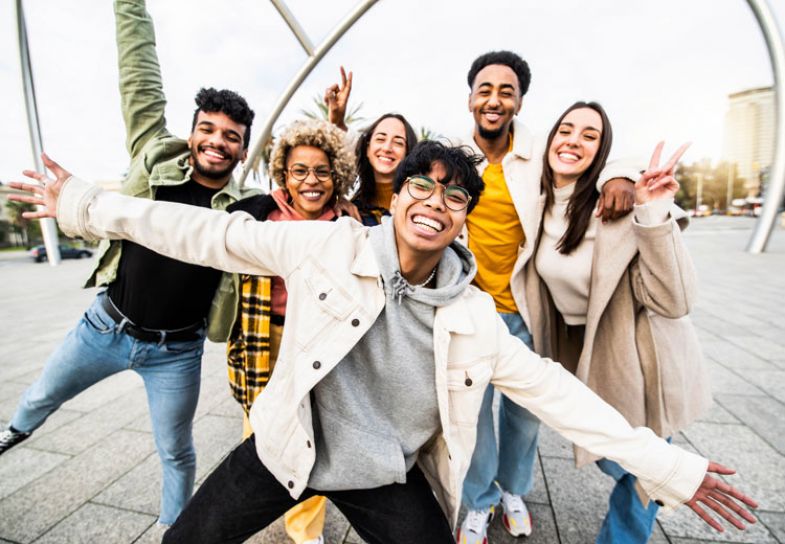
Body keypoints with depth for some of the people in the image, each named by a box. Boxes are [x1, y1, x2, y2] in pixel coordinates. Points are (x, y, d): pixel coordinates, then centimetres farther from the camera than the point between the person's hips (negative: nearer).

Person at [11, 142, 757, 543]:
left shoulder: (473, 315, -13)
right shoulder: (329, 245, -17)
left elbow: (551, 389, -8)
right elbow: (216, 236, -11)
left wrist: (667, 466, -6)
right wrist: (85, 205, -4)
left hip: (388, 478, 1)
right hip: (289, 445, 0)